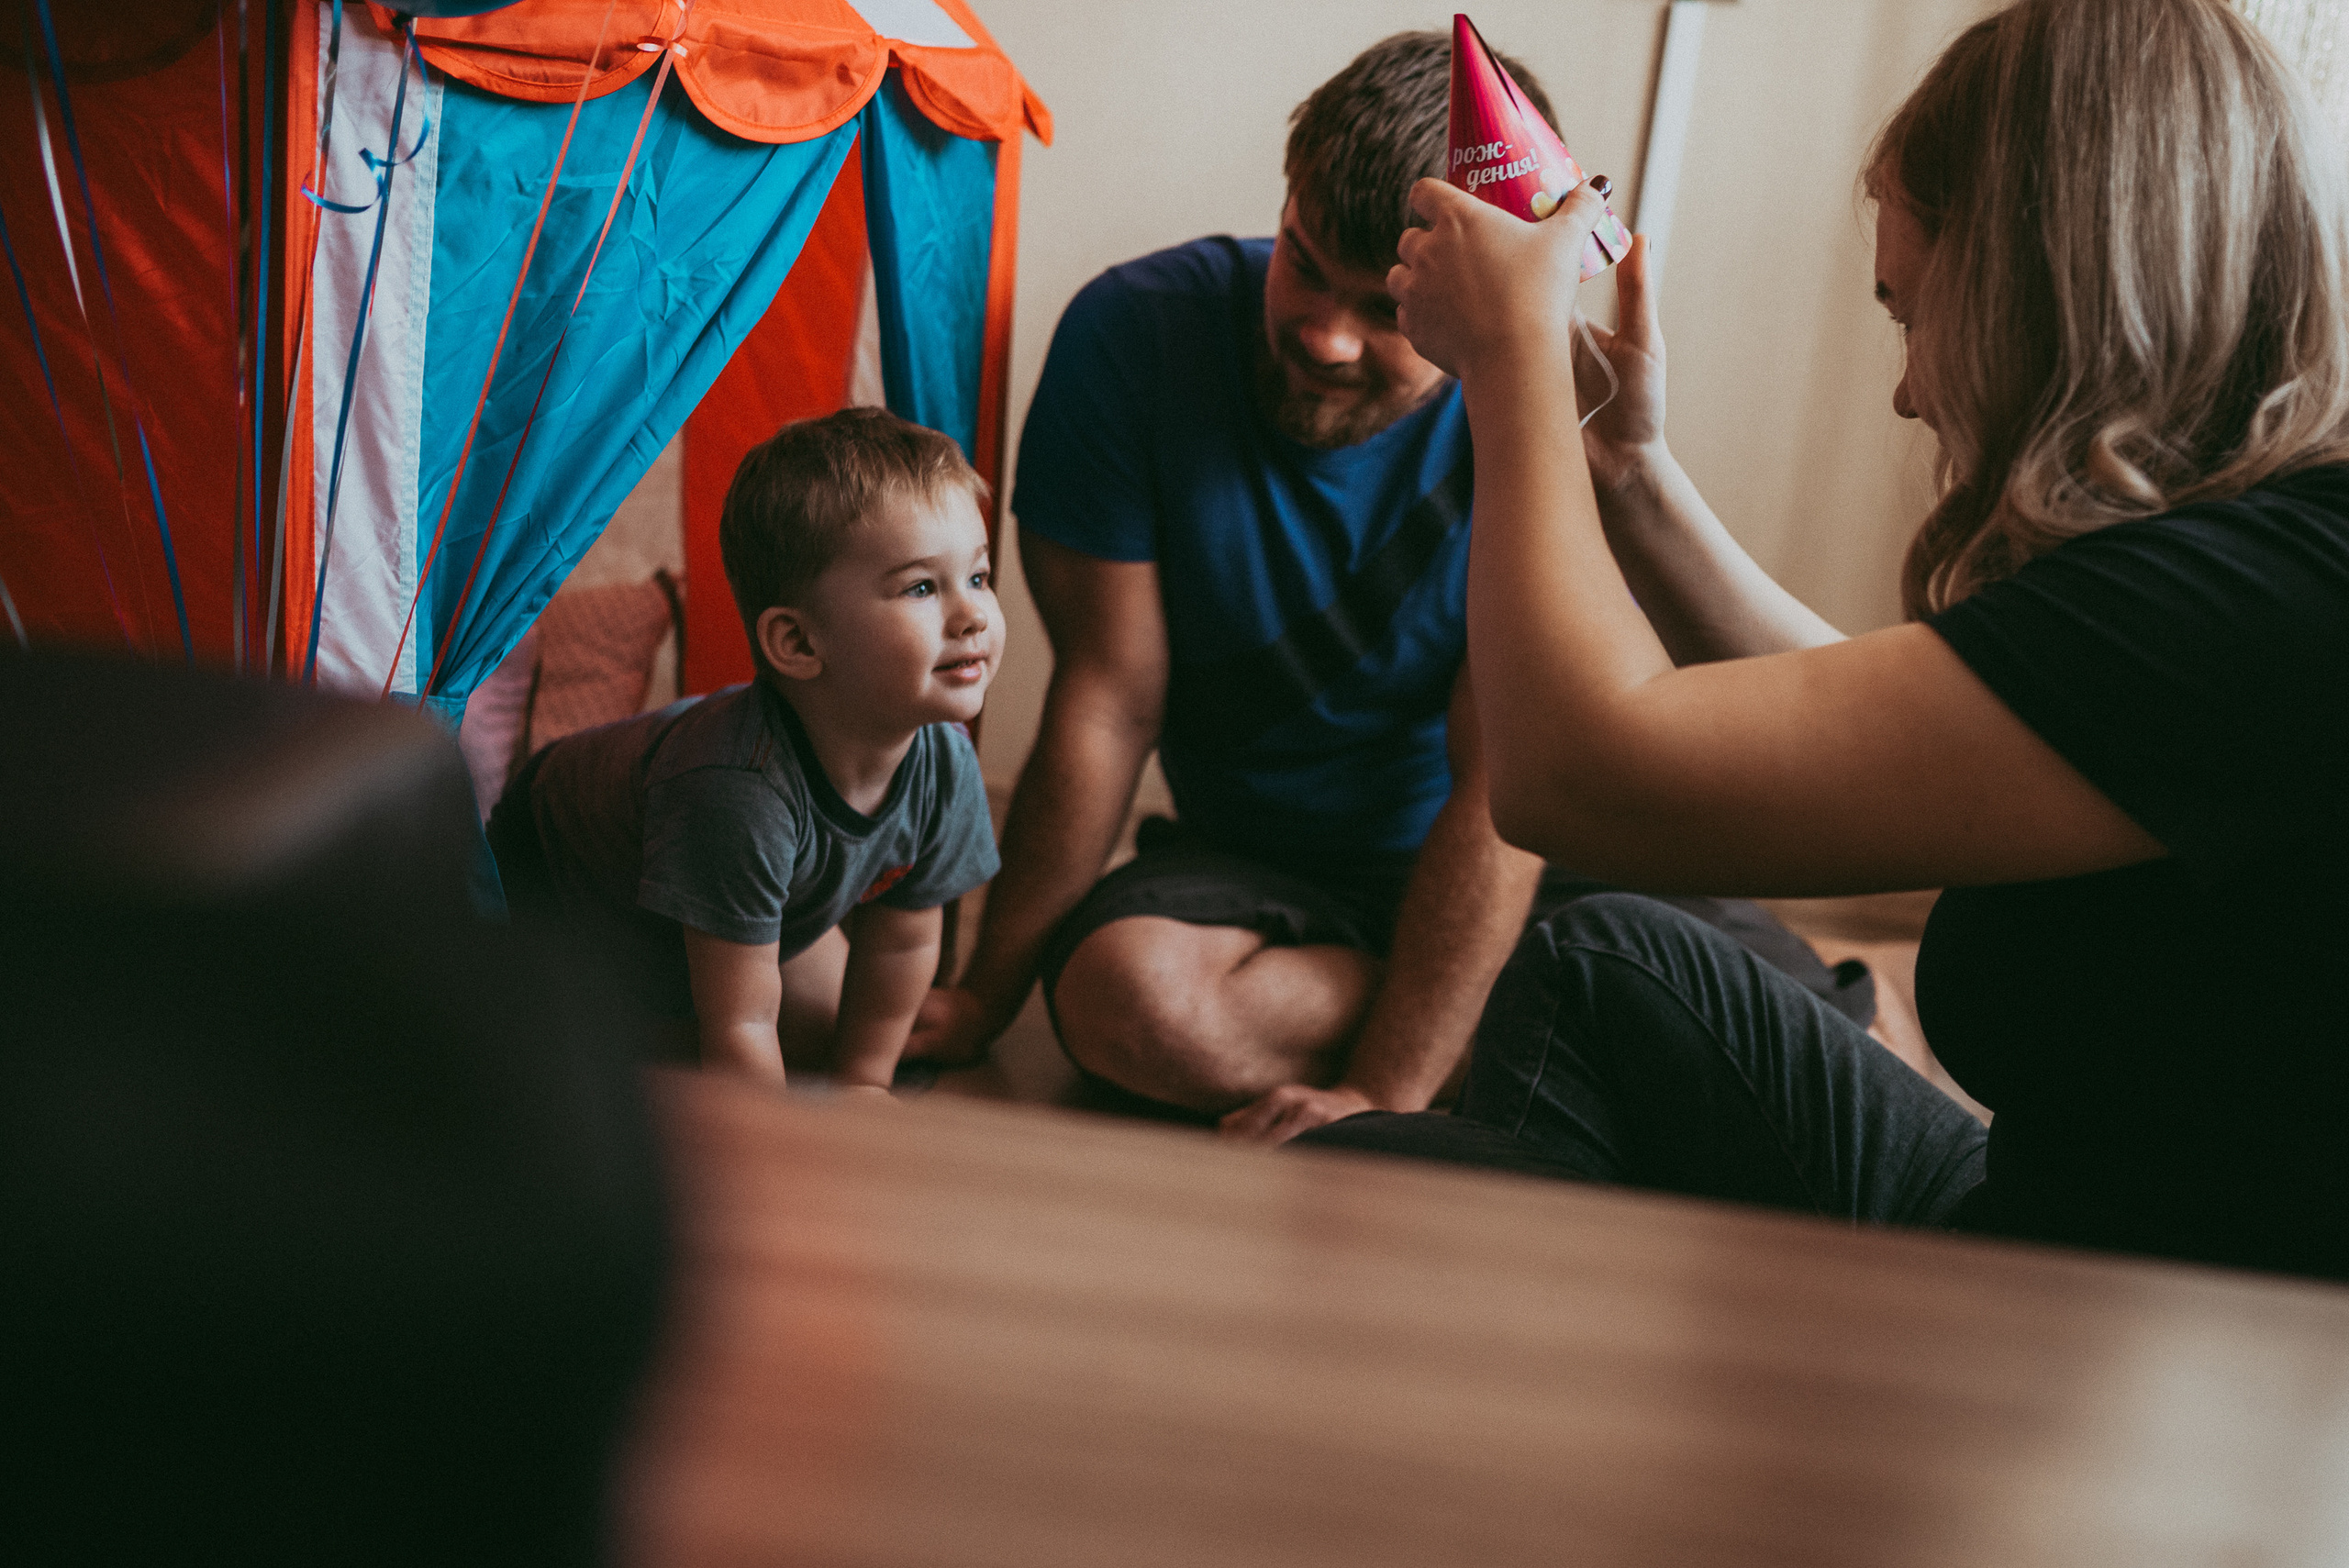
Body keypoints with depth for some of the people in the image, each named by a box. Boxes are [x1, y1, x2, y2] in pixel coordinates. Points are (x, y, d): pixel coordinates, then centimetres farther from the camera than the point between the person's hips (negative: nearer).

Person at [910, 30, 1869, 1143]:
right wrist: (988, 994, -10)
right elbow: (1109, 704, -14)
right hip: (1255, 862, 2)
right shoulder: (1135, 335, -17)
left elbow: (1502, 788, -21)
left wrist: (1382, 1094, -26)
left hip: (1534, 862, -1)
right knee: (1123, 994, -32)